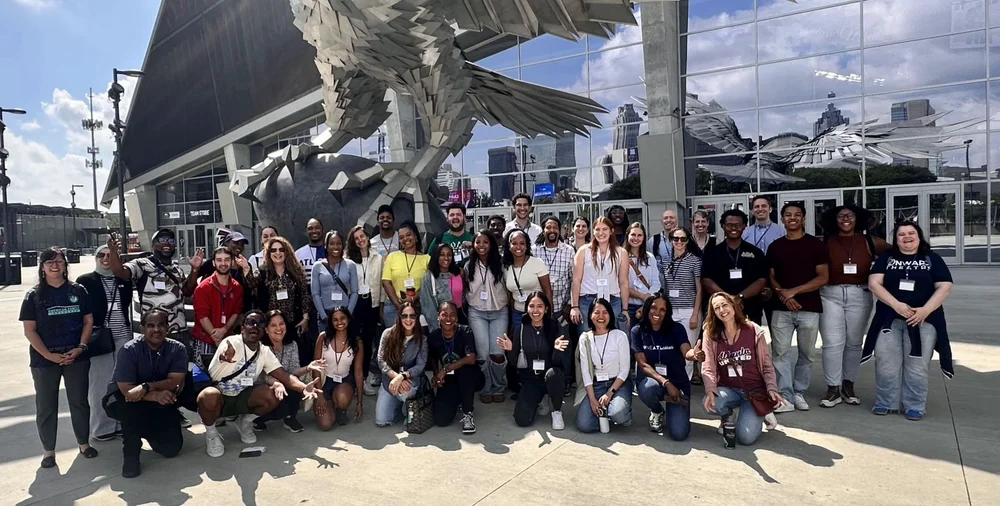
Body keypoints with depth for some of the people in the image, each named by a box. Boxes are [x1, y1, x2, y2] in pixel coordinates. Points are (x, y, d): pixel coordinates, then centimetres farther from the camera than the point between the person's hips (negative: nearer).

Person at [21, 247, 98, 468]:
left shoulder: (78, 291, 4)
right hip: (44, 360, -1)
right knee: (46, 406, 8)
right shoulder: (34, 296, 1)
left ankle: (84, 443, 24)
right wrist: (49, 355, -13)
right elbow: (29, 330, -3)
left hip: (76, 357, 1)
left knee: (79, 402, 10)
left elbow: (88, 321, 5)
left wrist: (81, 347, -9)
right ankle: (48, 450, 20)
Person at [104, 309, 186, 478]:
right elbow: (126, 389, -25)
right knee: (131, 403, -38)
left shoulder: (177, 349, -13)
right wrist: (155, 395, -41)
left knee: (171, 447, -8)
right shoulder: (129, 350, -20)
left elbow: (175, 383, -21)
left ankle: (148, 432, 25)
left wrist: (146, 387, -37)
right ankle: (131, 455, -16)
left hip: (161, 404, 3)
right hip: (125, 401, -2)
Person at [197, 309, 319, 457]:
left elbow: (284, 375, -9)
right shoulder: (232, 342, -22)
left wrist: (303, 387, -29)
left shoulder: (265, 352, -4)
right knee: (208, 397, -39)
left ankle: (245, 422, 10)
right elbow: (226, 352, -47)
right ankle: (211, 433, -6)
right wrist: (226, 355, -74)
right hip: (219, 396, -5)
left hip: (241, 397, 5)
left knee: (275, 394, -19)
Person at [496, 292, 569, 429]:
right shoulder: (521, 330, -4)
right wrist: (510, 350, -20)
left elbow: (556, 362, -12)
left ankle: (557, 411, -9)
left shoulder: (554, 328, -10)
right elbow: (514, 362, 0)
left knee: (552, 373, -38)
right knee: (522, 420, -15)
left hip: (552, 377, -2)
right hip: (530, 379, 2)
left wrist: (557, 349, -33)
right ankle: (540, 400, 20)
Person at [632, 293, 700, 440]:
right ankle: (657, 412, 0)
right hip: (651, 380, 0)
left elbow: (687, 352, -23)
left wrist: (694, 354, -49)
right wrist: (666, 383, -25)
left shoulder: (677, 329, -5)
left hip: (678, 382, 0)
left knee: (679, 433, -18)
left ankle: (672, 412, 21)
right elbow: (642, 364, -12)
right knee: (647, 389, -39)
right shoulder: (637, 331, -5)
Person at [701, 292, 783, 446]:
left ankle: (758, 414, 17)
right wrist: (710, 391, -28)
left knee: (746, 437, -20)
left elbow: (767, 365, 0)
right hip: (728, 390, 1)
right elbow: (708, 368, -9)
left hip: (754, 390, -1)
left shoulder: (753, 330, -4)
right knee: (710, 404, -34)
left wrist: (772, 389, -17)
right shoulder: (710, 334, -3)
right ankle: (727, 416, 6)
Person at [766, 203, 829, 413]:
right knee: (780, 353, -4)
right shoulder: (775, 246, 10)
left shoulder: (816, 244, 2)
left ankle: (799, 393, 21)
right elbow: (770, 277, 10)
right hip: (781, 309, 2)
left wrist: (793, 291, -13)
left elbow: (823, 277, -4)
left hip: (809, 308, -1)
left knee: (807, 353, 7)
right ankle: (785, 396, 1)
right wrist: (783, 295, -9)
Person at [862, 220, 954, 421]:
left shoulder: (932, 259, 7)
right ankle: (885, 403, 12)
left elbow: (945, 287, -1)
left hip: (923, 320, -1)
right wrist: (896, 304, -15)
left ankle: (915, 406, 12)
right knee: (886, 363, 1)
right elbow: (874, 283, -3)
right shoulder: (886, 258, 7)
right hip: (889, 319, 1)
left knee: (916, 366, 2)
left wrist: (925, 310, -14)